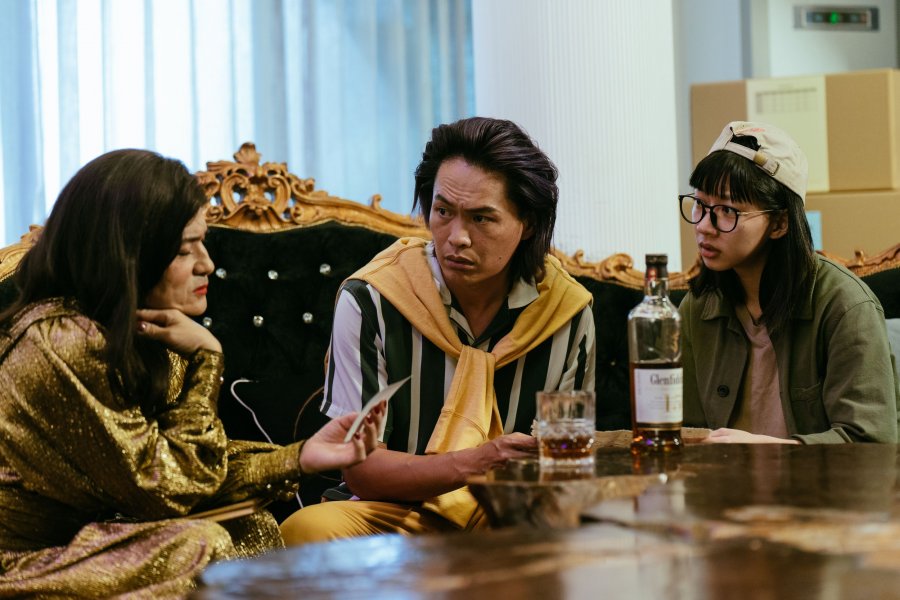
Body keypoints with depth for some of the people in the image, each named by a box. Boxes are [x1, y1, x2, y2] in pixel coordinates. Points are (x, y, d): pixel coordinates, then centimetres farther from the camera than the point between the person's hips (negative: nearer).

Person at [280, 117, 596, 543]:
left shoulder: (567, 311, 0)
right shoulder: (368, 301, -9)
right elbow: (359, 468, -11)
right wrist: (472, 463, -27)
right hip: (397, 516, 0)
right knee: (308, 529, -34)